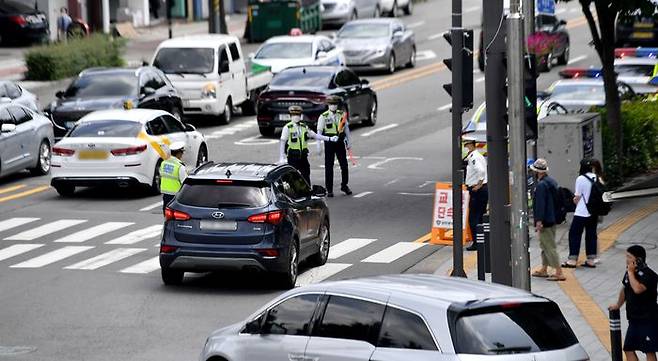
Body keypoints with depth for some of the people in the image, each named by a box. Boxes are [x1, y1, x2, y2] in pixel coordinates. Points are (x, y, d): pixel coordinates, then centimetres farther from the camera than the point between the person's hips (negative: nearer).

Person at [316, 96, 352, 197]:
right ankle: (329, 190, 8)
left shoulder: (342, 114, 5)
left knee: (344, 165, 6)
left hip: (340, 142, 3)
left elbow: (346, 128, 13)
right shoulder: (323, 117, -5)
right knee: (329, 167, 1)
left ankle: (344, 185, 25)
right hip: (329, 143, -3)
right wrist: (319, 146, -12)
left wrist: (349, 142, 11)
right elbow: (319, 131, -7)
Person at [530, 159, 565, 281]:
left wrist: (539, 221, -23)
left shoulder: (541, 185, -19)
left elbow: (540, 204, -24)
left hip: (545, 221, -10)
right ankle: (544, 270, 31)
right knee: (545, 245, 21)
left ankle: (559, 272, -10)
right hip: (552, 219, 10)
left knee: (549, 246, -7)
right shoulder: (552, 182, 11)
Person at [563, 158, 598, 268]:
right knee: (591, 234, 12)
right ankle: (591, 260, 12)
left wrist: (575, 200, 11)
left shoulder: (580, 179, -13)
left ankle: (572, 260, 1)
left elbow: (577, 197, -10)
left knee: (574, 234, 2)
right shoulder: (597, 178, 4)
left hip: (582, 212, -6)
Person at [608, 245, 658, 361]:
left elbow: (638, 289, -36)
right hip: (634, 319, 9)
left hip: (648, 320, -9)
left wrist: (631, 272, -24)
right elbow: (625, 289, 26)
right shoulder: (629, 272, 7)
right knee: (628, 349, 9)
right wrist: (618, 305, 38)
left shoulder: (648, 274, -18)